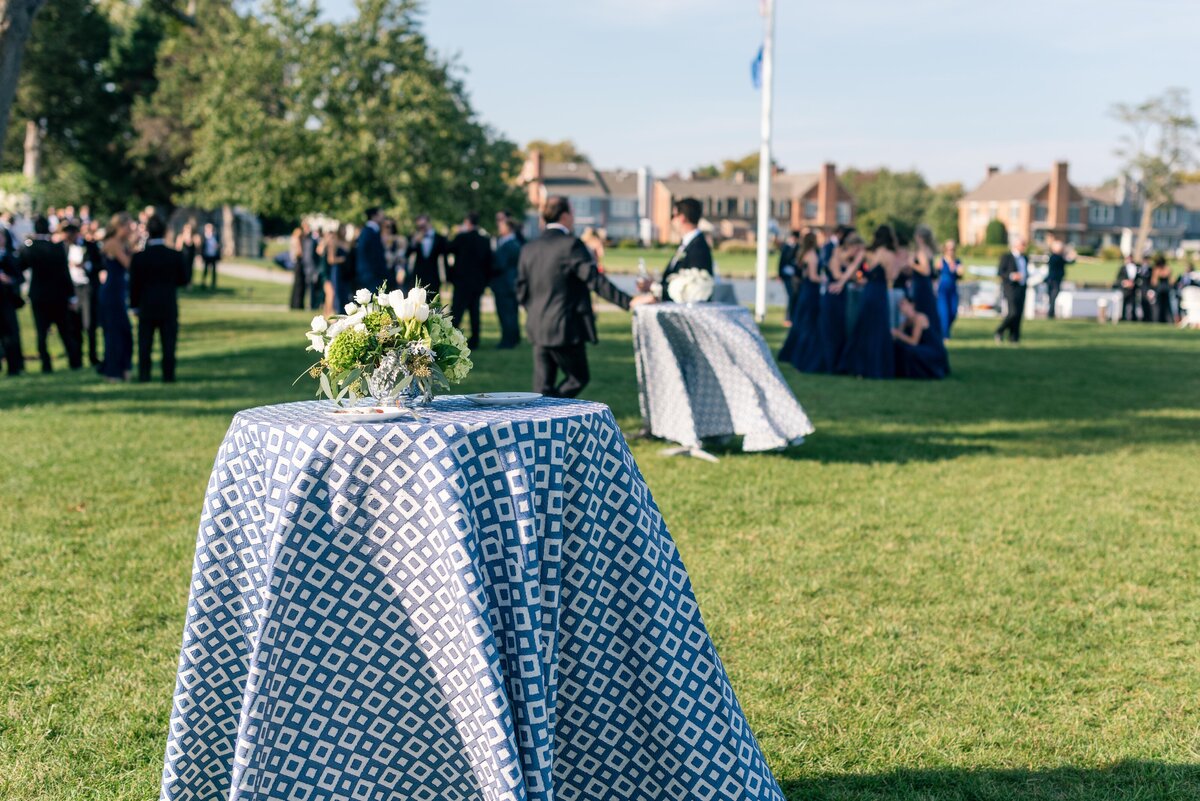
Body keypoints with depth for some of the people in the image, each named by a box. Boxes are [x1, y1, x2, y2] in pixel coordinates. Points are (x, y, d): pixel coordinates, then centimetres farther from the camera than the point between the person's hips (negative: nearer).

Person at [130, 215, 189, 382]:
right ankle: (168, 375, 3)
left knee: (145, 344, 9)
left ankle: (144, 374, 11)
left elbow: (134, 285, -3)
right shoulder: (175, 256, -6)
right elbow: (183, 280, 3)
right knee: (168, 343, 4)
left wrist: (134, 306, 8)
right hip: (169, 308, 0)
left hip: (146, 307, 0)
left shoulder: (138, 257, -8)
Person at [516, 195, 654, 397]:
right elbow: (594, 280, -18)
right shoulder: (571, 244, -11)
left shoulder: (528, 249, 9)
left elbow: (522, 291, 10)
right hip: (565, 328, -7)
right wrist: (629, 301, -18)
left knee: (543, 385, 11)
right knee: (578, 377, 7)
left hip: (537, 328, 7)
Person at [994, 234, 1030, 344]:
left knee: (1019, 313, 2)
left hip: (1021, 289, 7)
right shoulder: (1006, 257, -4)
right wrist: (1011, 276, -23)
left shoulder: (1025, 258, 17)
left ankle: (1014, 337, 8)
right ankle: (999, 332, 4)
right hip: (1011, 288, -7)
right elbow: (1000, 272, -9)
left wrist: (1026, 279, 9)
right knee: (1013, 312, -15)